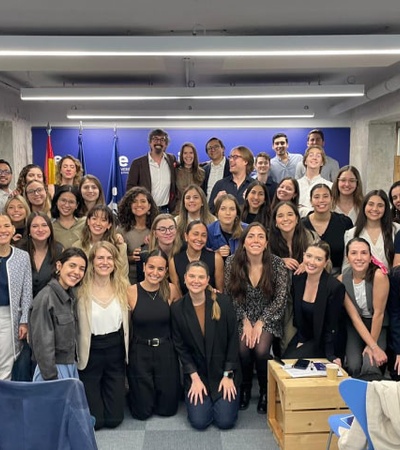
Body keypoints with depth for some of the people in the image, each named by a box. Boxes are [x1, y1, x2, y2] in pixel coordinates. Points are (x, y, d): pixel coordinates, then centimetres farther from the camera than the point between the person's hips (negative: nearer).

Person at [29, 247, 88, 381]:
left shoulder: (71, 296, 7)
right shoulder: (45, 298, -17)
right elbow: (42, 343, -18)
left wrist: (72, 368, 9)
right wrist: (51, 379, -18)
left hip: (72, 367, 7)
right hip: (53, 370, -7)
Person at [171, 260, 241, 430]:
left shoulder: (223, 302, -10)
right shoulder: (177, 309, -7)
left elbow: (233, 340, -5)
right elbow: (180, 347, -3)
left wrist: (228, 375, -7)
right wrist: (195, 378, -8)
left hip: (223, 370, 0)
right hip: (196, 373, 1)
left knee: (225, 421, -9)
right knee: (199, 421, -11)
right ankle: (199, 394, 21)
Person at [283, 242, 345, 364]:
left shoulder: (335, 287, -21)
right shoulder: (297, 279, -6)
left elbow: (331, 326, -15)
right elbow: (297, 313, 4)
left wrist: (330, 355, -19)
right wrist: (300, 341, -4)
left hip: (322, 340, -5)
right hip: (302, 336, 5)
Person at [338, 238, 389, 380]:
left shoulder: (379, 275, -25)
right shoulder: (342, 280, -15)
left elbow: (378, 313, -19)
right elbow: (354, 316, -14)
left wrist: (373, 345, -11)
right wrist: (374, 346, -20)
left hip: (378, 326, -2)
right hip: (355, 326, 2)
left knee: (370, 367, -23)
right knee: (353, 366, -20)